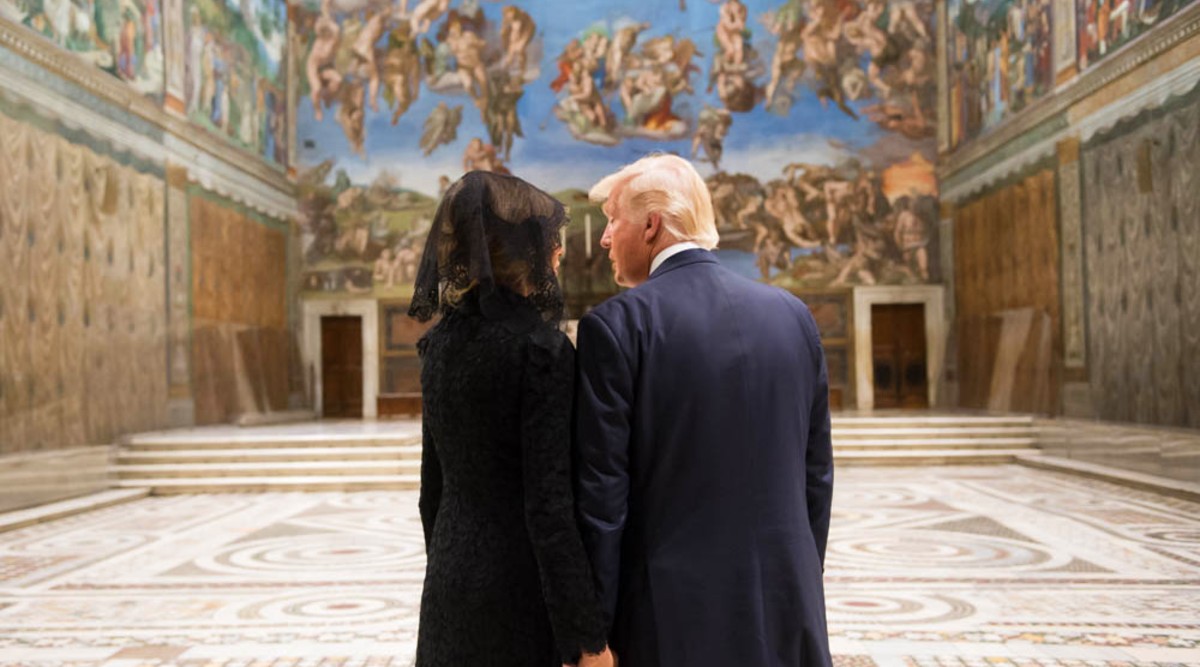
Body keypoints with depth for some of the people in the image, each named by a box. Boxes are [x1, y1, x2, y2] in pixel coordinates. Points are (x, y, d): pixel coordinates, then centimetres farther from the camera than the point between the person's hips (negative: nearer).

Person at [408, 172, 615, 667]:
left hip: (449, 584, 7)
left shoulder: (443, 342, 5)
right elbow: (549, 503, -19)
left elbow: (434, 485, 11)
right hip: (518, 592, -7)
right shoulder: (540, 347, -16)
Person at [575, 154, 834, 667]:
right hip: (784, 608, 4)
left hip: (673, 617, -4)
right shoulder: (792, 315, 4)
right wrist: (801, 590, 17)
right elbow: (817, 474, 8)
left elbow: (601, 489, -11)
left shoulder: (616, 325, -10)